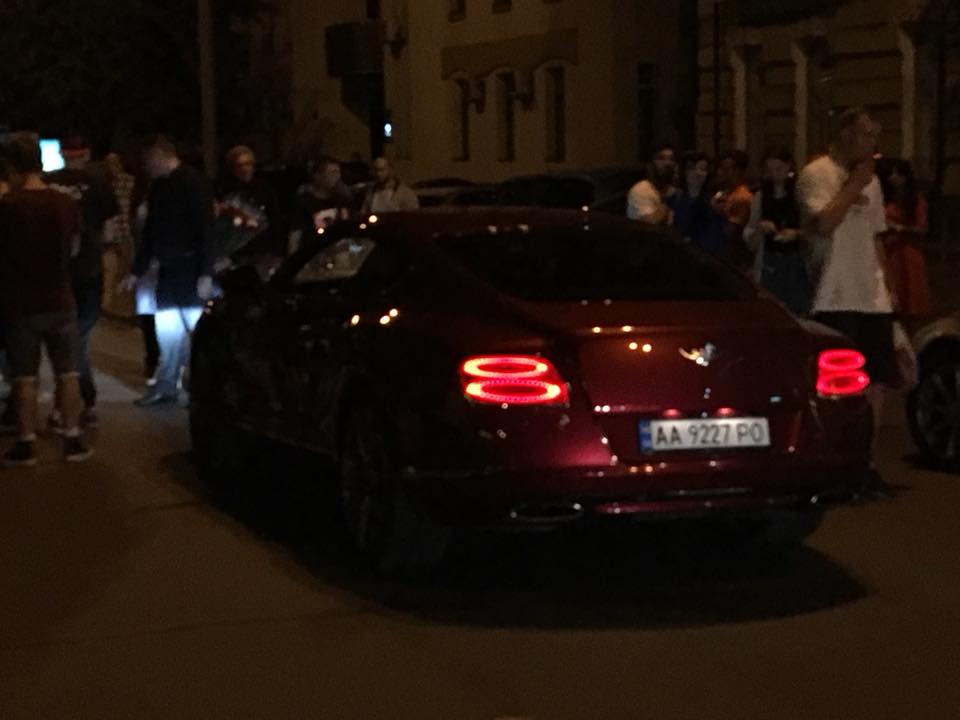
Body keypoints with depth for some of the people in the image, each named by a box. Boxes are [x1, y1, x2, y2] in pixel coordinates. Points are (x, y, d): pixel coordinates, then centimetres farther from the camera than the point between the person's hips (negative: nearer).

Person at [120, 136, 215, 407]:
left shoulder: (193, 182, -10)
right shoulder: (159, 187, 14)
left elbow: (205, 229, -16)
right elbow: (151, 232, 21)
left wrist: (206, 273, -21)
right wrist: (137, 271, 20)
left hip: (191, 268, -7)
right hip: (167, 269, 8)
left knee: (197, 325, -5)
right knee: (168, 328, 8)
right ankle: (166, 387, 15)